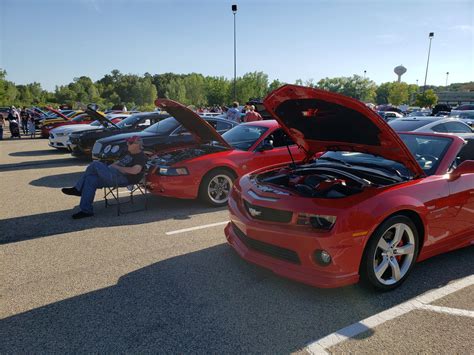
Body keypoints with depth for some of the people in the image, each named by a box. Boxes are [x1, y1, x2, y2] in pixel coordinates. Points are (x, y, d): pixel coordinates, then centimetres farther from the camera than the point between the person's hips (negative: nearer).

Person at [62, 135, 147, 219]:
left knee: (95, 164, -17)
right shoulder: (129, 153, 25)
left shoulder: (141, 156, -7)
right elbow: (118, 162, 32)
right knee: (90, 180, -7)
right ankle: (86, 210, -5)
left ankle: (77, 189, -1)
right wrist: (106, 167, 14)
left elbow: (135, 171, -24)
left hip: (123, 178, -10)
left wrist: (118, 167, -15)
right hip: (114, 175, 10)